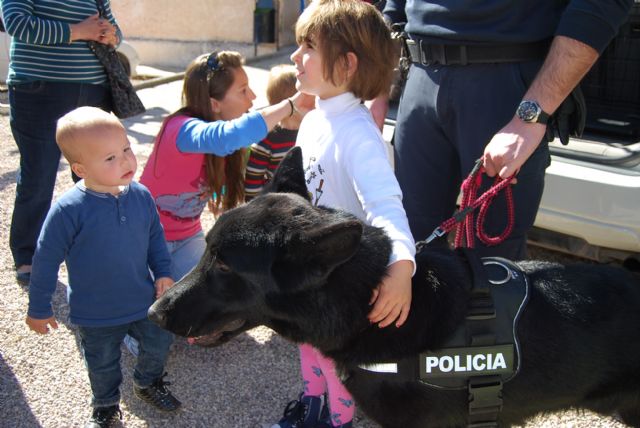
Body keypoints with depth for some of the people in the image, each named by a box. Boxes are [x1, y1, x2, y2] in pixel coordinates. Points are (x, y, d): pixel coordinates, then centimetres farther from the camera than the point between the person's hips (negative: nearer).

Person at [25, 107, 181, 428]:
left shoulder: (141, 196, -12)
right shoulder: (69, 209, -26)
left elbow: (156, 237, 5)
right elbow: (46, 260, -16)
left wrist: (163, 273, -1)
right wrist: (39, 308, -9)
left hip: (144, 302, 4)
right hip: (95, 316, -3)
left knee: (159, 344, 21)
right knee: (103, 366, 17)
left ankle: (148, 384, 51)